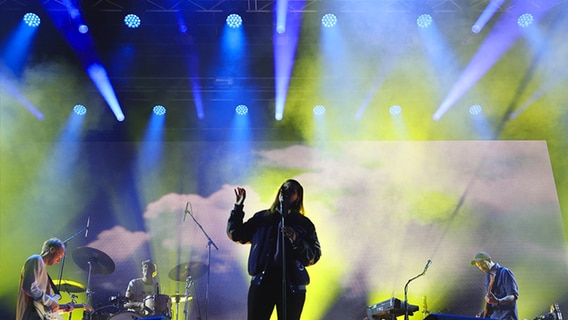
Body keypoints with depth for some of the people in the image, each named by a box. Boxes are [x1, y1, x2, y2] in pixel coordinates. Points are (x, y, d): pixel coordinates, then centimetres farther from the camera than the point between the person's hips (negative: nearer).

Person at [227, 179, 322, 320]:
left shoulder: (304, 223, 7)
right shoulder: (262, 217, 11)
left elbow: (315, 256, 1)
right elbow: (235, 234, 10)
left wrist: (296, 241, -15)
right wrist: (238, 206, 3)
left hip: (292, 286, 0)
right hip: (261, 282, 1)